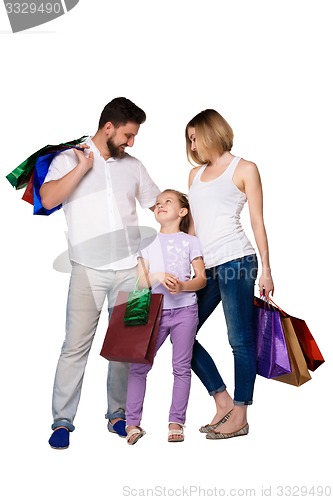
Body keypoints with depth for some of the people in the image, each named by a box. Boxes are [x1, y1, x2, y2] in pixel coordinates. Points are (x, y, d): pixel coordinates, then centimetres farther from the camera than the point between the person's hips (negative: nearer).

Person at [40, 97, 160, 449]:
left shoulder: (133, 166, 14)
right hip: (89, 270, -4)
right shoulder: (69, 160, 2)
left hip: (130, 268, 4)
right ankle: (62, 420, 7)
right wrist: (83, 166, -14)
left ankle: (117, 415, 21)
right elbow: (48, 199, -14)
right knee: (76, 346, -4)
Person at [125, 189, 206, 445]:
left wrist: (183, 286, -18)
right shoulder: (148, 243, 11)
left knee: (182, 367, 1)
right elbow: (140, 282, 5)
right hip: (155, 311, 1)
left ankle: (176, 423, 9)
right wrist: (158, 277, -15)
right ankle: (133, 422, 3)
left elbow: (202, 278, 2)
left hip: (185, 310, -1)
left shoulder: (190, 241, 7)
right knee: (138, 365, -5)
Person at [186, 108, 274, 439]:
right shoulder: (195, 173, 20)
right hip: (204, 267, 7)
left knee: (240, 340, -3)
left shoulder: (244, 169, 5)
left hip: (236, 262, -7)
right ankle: (223, 402, 14)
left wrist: (266, 269, -4)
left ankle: (239, 417, 5)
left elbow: (257, 221, 1)